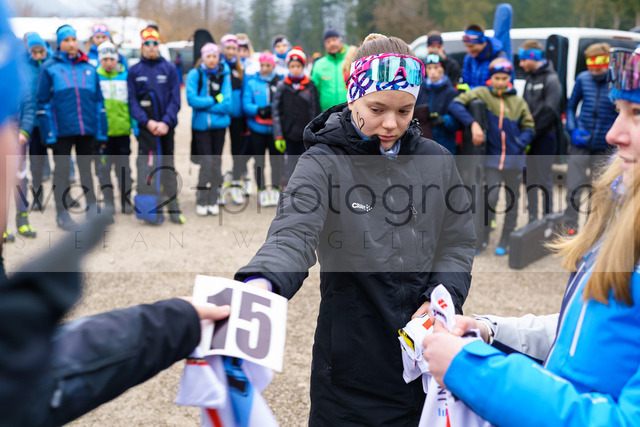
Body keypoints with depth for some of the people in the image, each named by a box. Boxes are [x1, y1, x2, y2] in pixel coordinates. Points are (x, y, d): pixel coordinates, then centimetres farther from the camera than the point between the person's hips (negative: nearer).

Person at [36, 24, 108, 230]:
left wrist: (101, 131, 5)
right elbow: (43, 102, -2)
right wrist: (48, 132, -10)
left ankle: (91, 208, 21)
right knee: (62, 170, 4)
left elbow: (99, 101, 11)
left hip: (87, 128, 3)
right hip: (61, 130, -3)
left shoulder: (89, 69, 10)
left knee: (86, 168, 13)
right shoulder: (49, 68, 1)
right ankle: (62, 212, 10)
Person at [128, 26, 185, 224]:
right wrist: (147, 121, -13)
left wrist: (166, 122, -12)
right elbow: (132, 101, 1)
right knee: (146, 164, -11)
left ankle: (173, 208, 14)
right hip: (145, 126, -1)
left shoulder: (170, 68, 5)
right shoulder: (134, 71, 5)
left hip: (166, 125, 1)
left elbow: (175, 99, 0)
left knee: (168, 166, 8)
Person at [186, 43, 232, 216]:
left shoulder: (223, 75, 2)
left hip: (219, 124, 2)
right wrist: (214, 100, -9)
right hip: (201, 125, -2)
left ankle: (213, 201, 15)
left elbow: (227, 103, -6)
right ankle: (201, 201, 2)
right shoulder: (195, 74, -2)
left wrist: (204, 104, -10)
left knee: (216, 162, 7)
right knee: (206, 162, -8)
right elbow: (192, 99, -12)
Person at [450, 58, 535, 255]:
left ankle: (504, 242, 20)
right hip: (492, 158, -2)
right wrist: (473, 124, -21)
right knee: (490, 199, -10)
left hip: (514, 159, 3)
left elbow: (529, 128, 10)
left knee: (512, 202, 7)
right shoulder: (482, 94, 1)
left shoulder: (518, 102, 7)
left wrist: (520, 143, -11)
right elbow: (457, 104, -8)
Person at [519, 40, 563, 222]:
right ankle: (532, 219, 21)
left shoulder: (551, 79, -10)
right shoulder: (529, 78, 15)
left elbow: (549, 111, -16)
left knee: (545, 181, -4)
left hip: (545, 137, -8)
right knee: (530, 181, 12)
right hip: (530, 139, 8)